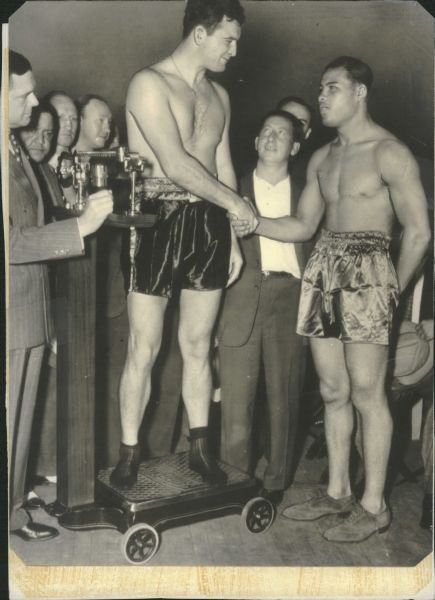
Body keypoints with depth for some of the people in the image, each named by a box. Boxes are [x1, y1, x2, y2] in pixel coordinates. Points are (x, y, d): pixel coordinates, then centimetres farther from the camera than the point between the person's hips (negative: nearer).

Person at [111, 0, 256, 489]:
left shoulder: (218, 95, 15)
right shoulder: (150, 83, -8)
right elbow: (176, 166, -17)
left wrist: (233, 237, 13)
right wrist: (236, 203, -8)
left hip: (208, 226, 6)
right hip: (159, 223, -6)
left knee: (198, 346, 11)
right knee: (144, 348, 0)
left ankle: (200, 448, 21)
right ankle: (128, 455, 13)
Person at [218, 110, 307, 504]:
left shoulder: (305, 196, 14)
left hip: (289, 297, 1)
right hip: (242, 295, -1)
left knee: (285, 395, 4)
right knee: (236, 395, -1)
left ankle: (277, 483, 16)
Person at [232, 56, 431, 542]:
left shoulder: (388, 154, -5)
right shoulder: (321, 159, 16)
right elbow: (303, 226, 17)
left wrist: (394, 290, -2)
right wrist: (251, 223, 4)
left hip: (366, 271, -6)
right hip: (323, 270, 7)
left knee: (366, 394, -4)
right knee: (332, 391, 10)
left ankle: (374, 505, 8)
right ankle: (337, 491, 22)